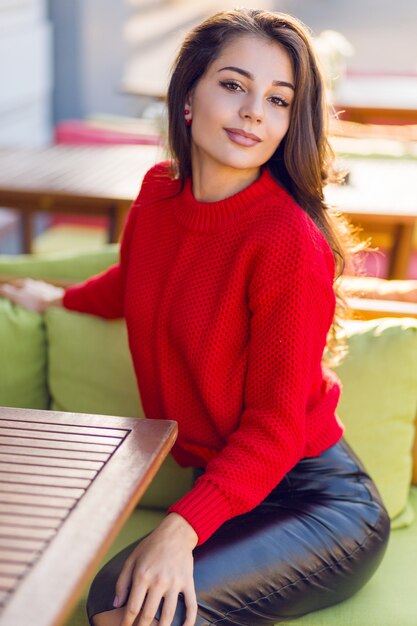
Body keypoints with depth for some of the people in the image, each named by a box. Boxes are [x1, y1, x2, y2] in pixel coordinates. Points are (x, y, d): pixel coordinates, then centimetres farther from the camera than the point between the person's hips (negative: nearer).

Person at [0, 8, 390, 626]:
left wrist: (183, 527, -28)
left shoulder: (290, 239, -20)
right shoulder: (160, 191, 1)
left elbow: (275, 423, -17)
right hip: (225, 486, 6)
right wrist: (59, 297, 40)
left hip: (322, 501, -5)